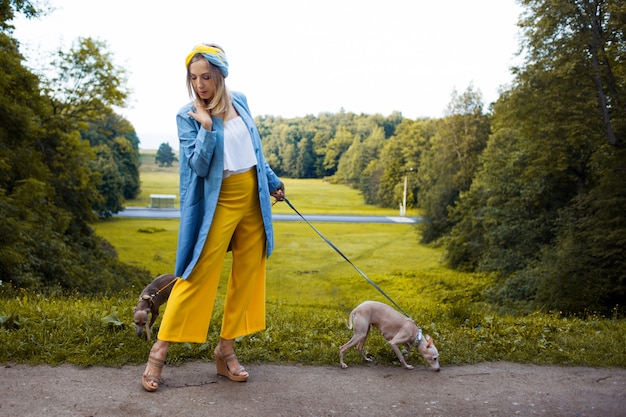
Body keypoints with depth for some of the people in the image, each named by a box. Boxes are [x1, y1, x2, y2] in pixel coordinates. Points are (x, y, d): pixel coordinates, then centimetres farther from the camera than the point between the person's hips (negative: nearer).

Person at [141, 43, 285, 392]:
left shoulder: (240, 101, 5)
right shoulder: (188, 116, -8)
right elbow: (199, 166, -17)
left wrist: (272, 180, 22)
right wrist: (207, 125, -24)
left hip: (253, 197, 5)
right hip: (218, 202, -5)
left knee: (247, 274, 7)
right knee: (198, 275, -7)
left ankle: (226, 349, 19)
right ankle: (160, 350, 6)